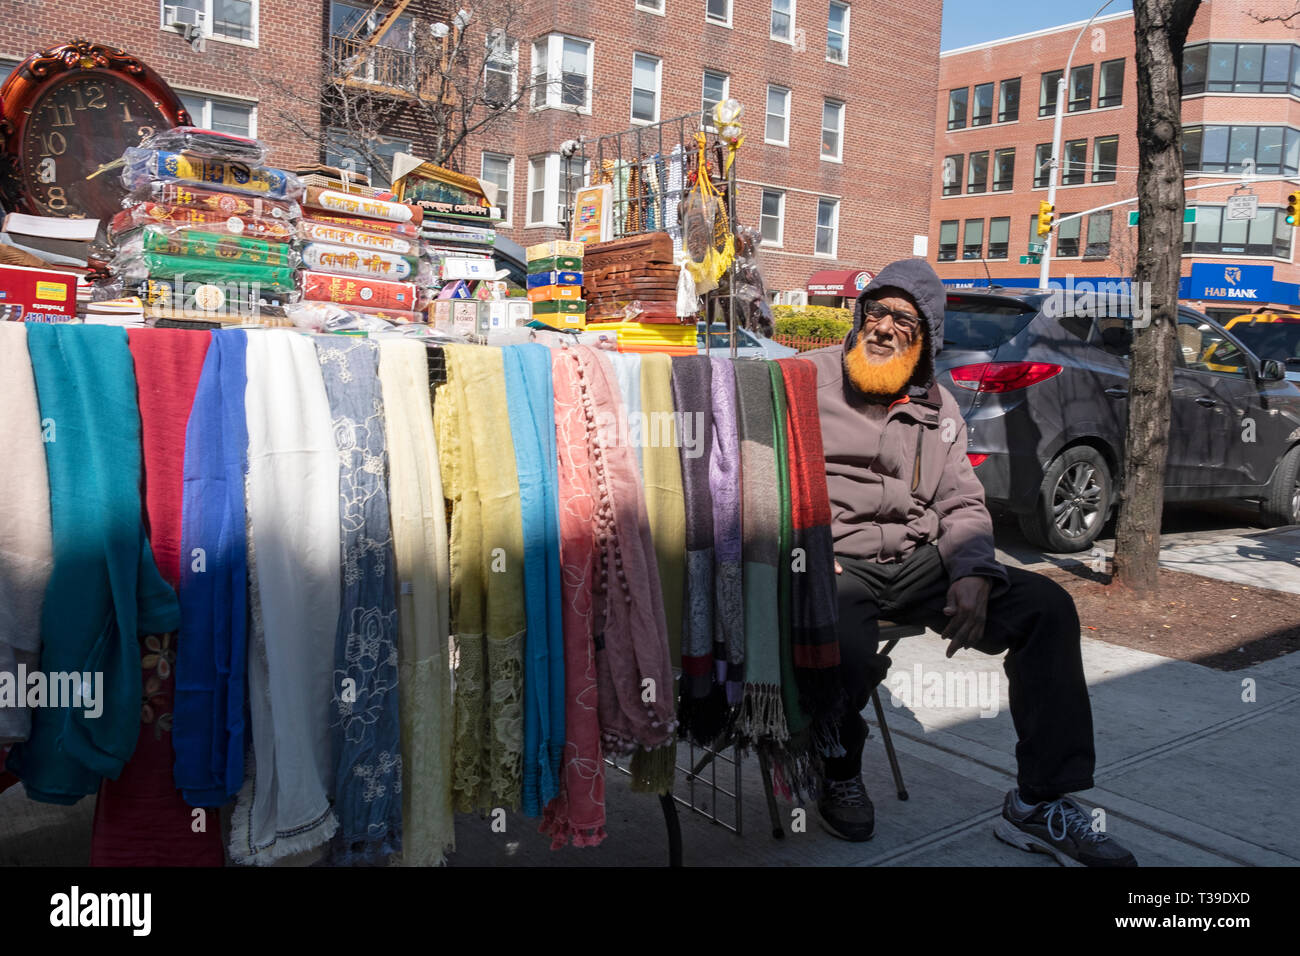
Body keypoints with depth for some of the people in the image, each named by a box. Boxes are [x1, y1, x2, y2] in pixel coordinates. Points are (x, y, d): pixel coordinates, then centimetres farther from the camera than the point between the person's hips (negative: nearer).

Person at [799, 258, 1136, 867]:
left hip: (918, 560, 5)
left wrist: (971, 574, -7)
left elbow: (963, 505, 13)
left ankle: (1040, 804, -3)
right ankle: (838, 774, -1)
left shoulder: (937, 407, 17)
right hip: (834, 563, -5)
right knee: (847, 650, -37)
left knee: (1048, 606, -12)